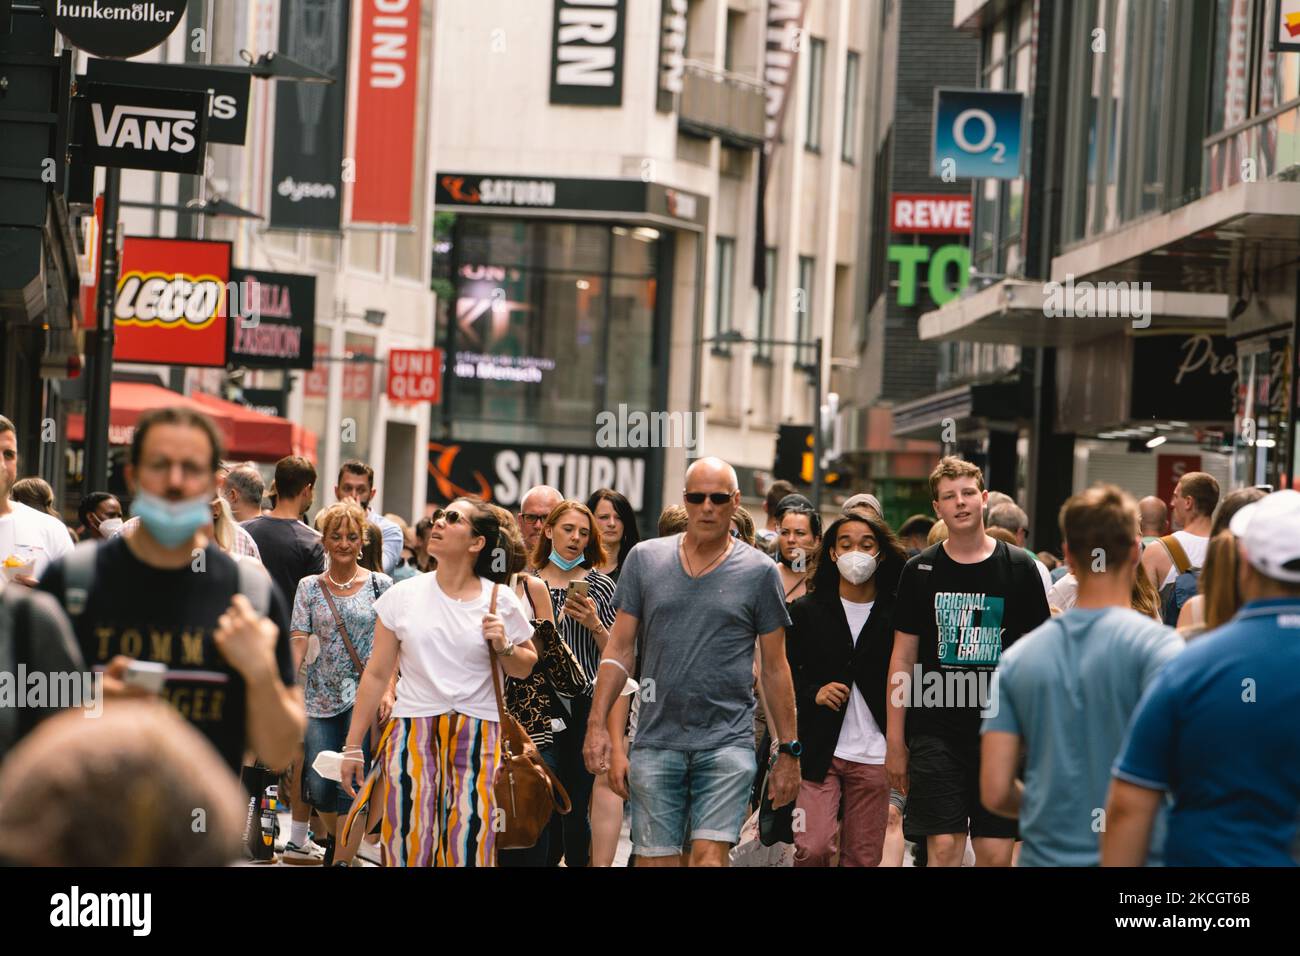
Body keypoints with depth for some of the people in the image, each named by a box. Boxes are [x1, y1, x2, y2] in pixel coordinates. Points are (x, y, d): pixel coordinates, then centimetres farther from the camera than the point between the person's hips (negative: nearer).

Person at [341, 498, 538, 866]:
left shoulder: (500, 602, 4)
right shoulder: (402, 595, 5)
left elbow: (524, 668, 16)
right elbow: (376, 674, 9)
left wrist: (503, 646, -6)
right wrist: (353, 746, 8)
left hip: (477, 738, -1)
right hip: (413, 732, 1)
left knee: (469, 845, -7)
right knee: (406, 845, -6)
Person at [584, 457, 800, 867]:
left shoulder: (759, 572, 3)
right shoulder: (645, 559, 8)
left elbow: (775, 667, 8)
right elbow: (619, 648, 9)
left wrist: (789, 750, 7)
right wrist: (597, 724, 0)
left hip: (728, 741, -2)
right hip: (656, 741, 2)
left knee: (709, 857, -15)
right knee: (655, 860, 2)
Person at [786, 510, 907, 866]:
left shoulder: (897, 615, 4)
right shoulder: (806, 611, 7)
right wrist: (813, 693, -8)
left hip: (875, 757, 0)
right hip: (818, 752, 0)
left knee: (863, 858, 4)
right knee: (812, 848, -14)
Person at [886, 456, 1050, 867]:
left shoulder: (1019, 568, 3)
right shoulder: (920, 571, 5)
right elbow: (903, 658, 7)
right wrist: (895, 741, 3)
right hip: (937, 731, 0)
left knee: (996, 852, -1)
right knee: (943, 847, -6)